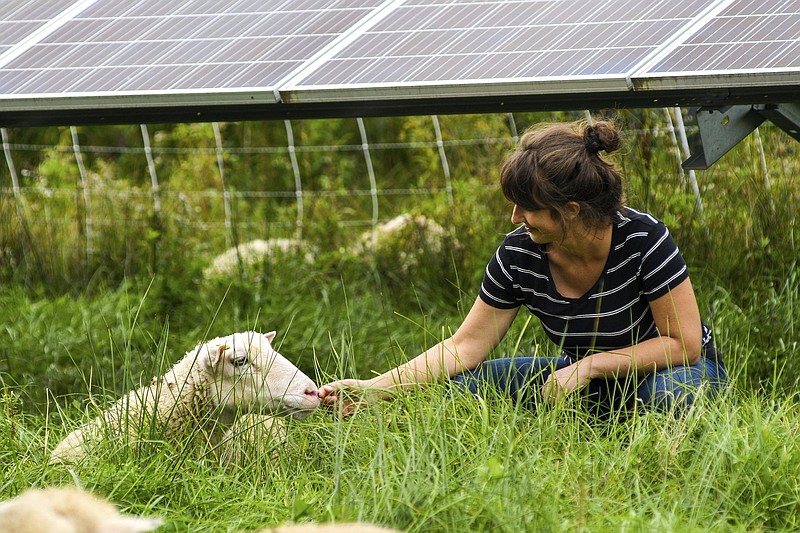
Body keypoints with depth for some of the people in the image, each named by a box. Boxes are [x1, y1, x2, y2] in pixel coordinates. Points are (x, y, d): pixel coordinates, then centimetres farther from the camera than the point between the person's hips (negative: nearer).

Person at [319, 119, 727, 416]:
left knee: (667, 393, -41)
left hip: (670, 370, -4)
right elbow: (467, 345, -10)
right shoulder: (518, 254, -14)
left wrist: (590, 365, -27)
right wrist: (373, 388, -20)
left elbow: (684, 343, -21)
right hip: (585, 379, 4)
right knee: (465, 385, -15)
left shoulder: (642, 239, -25)